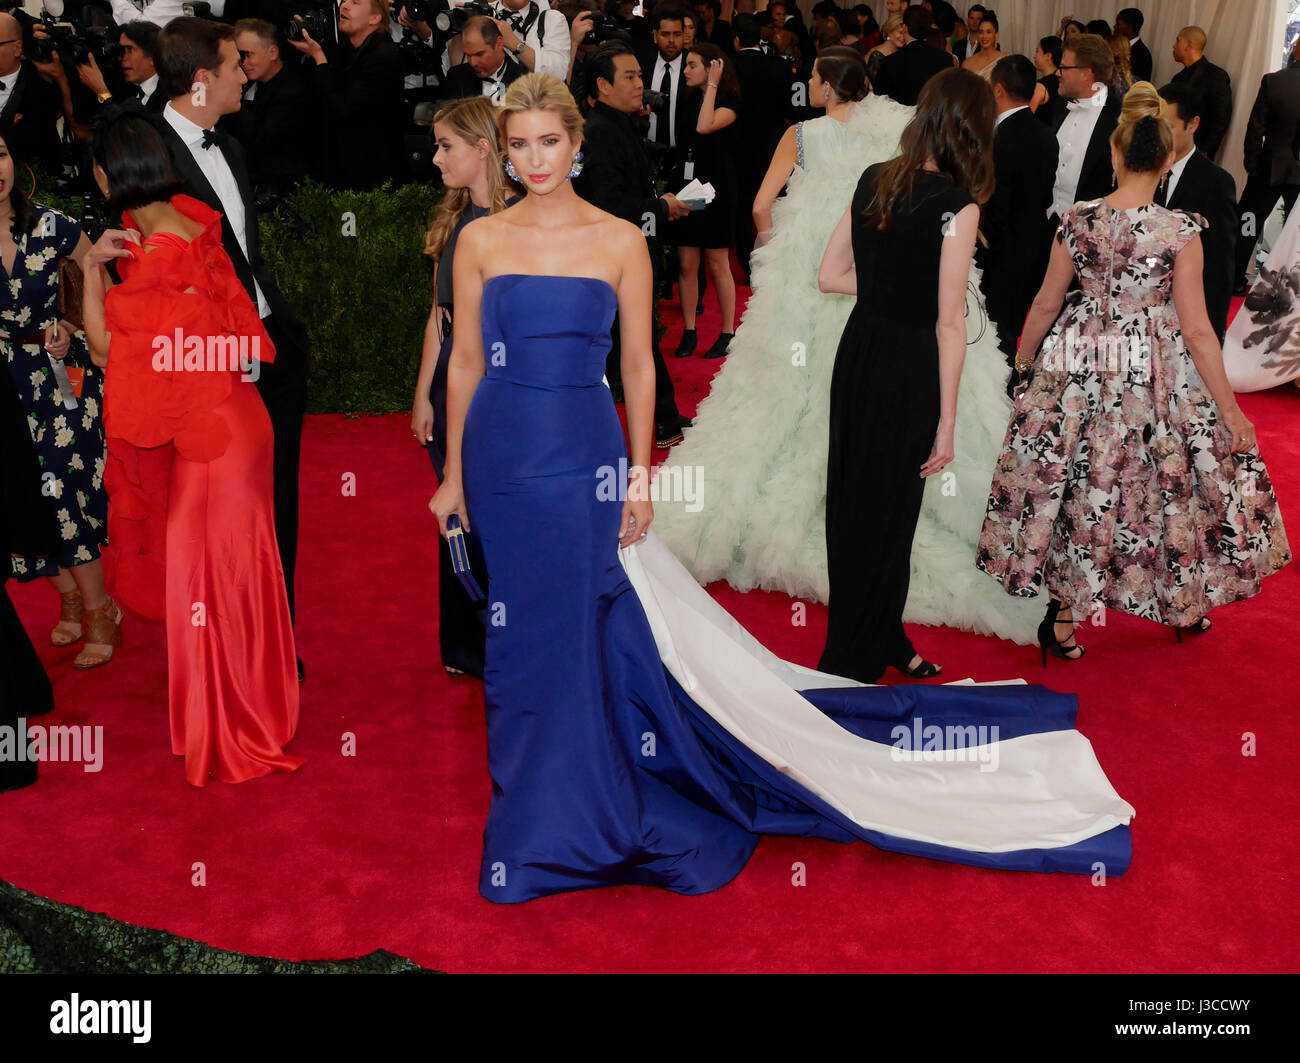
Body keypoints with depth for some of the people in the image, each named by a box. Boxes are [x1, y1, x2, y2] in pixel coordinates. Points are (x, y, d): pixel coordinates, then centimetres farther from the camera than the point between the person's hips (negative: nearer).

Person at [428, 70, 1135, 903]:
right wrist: (453, 473, 6)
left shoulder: (620, 241, -1)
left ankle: (568, 817, 21)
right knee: (517, 639, 11)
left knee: (578, 632, 1)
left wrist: (639, 476, -3)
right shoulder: (480, 240, 4)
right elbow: (465, 362, 8)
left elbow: (639, 365, 1)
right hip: (499, 457, 3)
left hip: (583, 459, -2)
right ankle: (534, 815, 31)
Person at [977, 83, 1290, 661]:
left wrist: (1021, 360, 21)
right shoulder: (1181, 231, -15)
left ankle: (1062, 616, 23)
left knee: (1079, 486, 15)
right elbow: (1196, 331, -13)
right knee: (1168, 483, 16)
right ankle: (1182, 605, 34)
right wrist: (1229, 408, -4)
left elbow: (1045, 304, 3)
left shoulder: (1077, 220, -7)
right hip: (1155, 375, -2)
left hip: (1078, 368, 3)